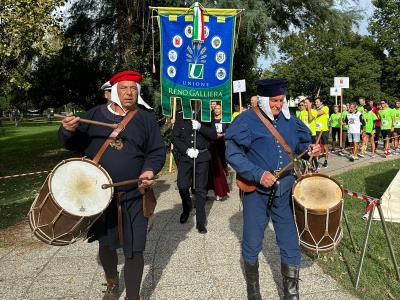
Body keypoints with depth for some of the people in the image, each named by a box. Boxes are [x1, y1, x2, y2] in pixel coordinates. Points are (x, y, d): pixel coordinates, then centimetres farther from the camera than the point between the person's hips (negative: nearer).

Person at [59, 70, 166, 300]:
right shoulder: (95, 114, 4)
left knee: (134, 249, 1)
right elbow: (74, 143, 6)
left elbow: (157, 151, 3)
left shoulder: (147, 119, 2)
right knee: (106, 244, 18)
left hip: (133, 197, -1)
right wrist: (68, 130, -17)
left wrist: (149, 170, -17)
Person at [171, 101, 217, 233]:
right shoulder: (180, 116, 4)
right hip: (185, 156, 1)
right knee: (182, 185, -9)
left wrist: (200, 127, -17)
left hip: (202, 157, 0)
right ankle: (186, 208, 24)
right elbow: (174, 137, 2)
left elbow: (213, 135, -2)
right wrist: (187, 150, -10)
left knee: (200, 190, 3)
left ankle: (200, 222, 13)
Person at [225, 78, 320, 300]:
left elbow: (299, 143, 19)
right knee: (252, 245, 10)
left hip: (284, 192, 4)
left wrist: (308, 148, -5)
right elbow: (233, 154, -15)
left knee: (290, 246, 7)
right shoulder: (247, 120, -10)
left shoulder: (289, 119, 6)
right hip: (256, 193, -3)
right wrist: (258, 174, -23)